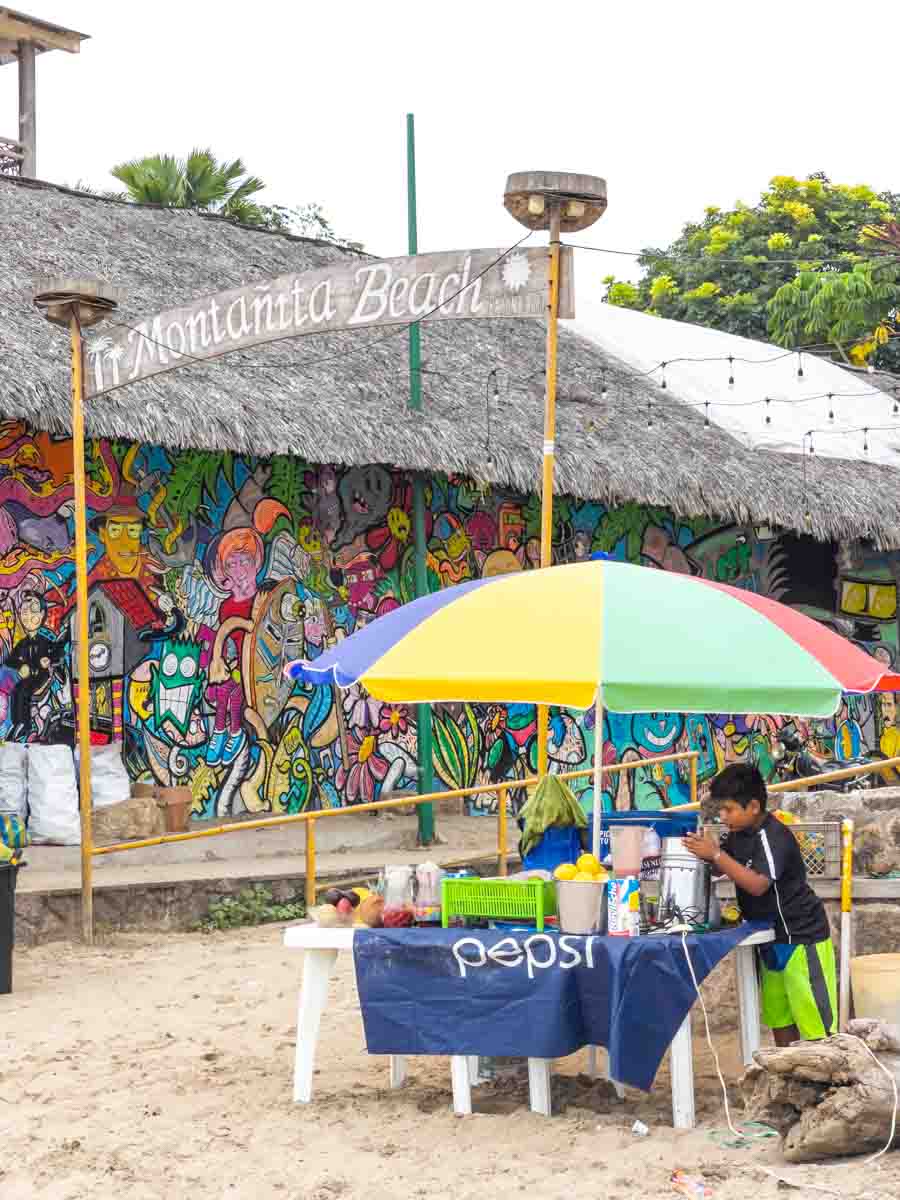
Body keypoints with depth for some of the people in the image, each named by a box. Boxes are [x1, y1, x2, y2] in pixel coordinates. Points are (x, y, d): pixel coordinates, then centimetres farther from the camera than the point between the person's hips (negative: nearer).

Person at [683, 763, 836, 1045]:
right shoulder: (739, 834, 3)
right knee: (779, 1018, 15)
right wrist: (702, 854, -9)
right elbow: (717, 870, 11)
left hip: (802, 938, -9)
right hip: (772, 939, 9)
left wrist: (716, 854, -34)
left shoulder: (773, 837, -23)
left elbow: (758, 884, -34)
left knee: (815, 1022, -4)